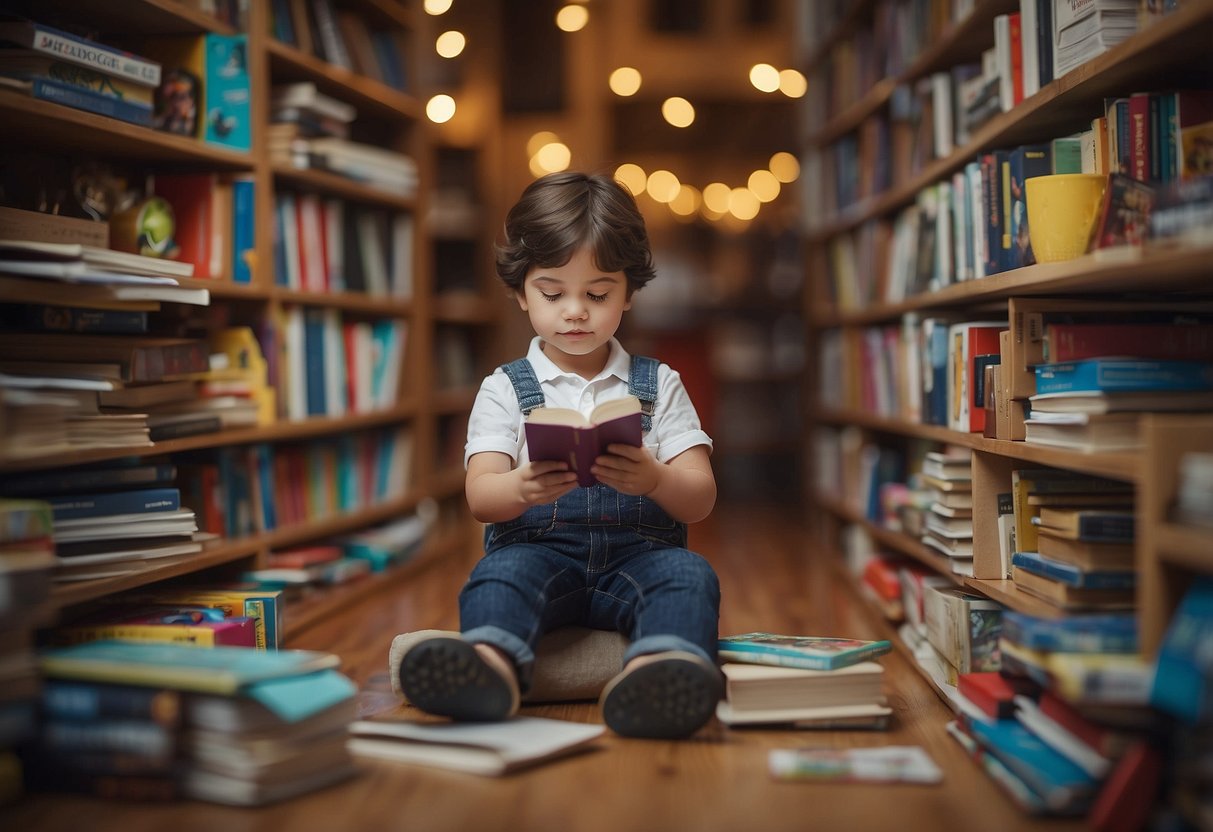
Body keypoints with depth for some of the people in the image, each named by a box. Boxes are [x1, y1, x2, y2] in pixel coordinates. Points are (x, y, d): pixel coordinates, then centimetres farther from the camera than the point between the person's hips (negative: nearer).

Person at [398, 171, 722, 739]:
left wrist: (653, 480, -20)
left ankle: (659, 671, -63)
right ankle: (492, 665, -65)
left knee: (689, 575, -31)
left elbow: (701, 500, 5)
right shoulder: (505, 389, 13)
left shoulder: (659, 384, 16)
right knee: (501, 573, -33)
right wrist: (523, 487, -27)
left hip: (638, 552, 1)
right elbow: (480, 496, -1)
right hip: (538, 548, -1)